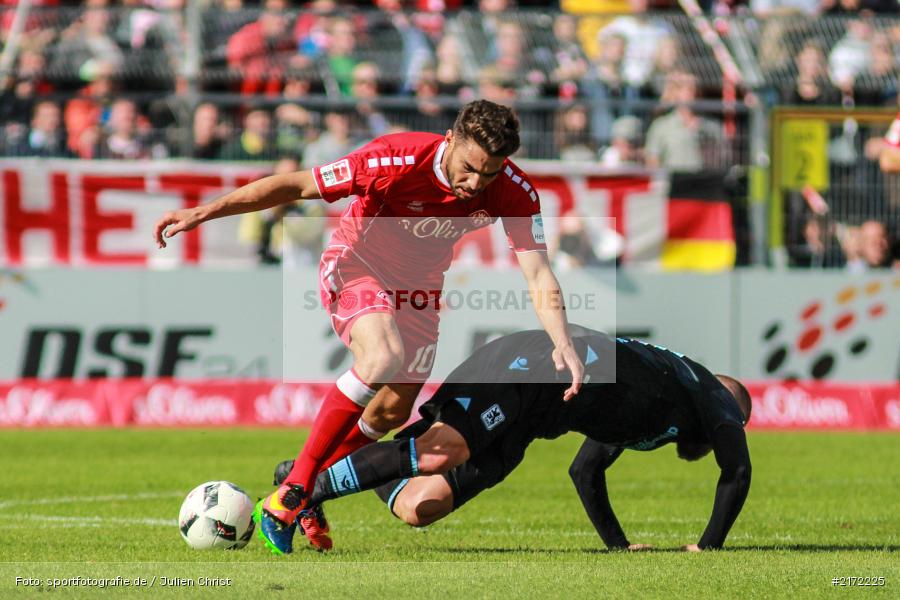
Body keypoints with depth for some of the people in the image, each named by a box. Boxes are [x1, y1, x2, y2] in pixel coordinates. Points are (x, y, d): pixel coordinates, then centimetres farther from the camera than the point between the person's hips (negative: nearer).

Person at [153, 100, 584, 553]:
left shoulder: (515, 193, -23)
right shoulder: (397, 159, -32)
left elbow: (538, 277, -22)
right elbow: (295, 186, -24)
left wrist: (562, 342, -40)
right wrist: (203, 213, -25)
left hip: (418, 286, 5)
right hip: (354, 265, -5)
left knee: (394, 411, 2)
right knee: (383, 357, -32)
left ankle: (307, 482, 29)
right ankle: (292, 491, -25)